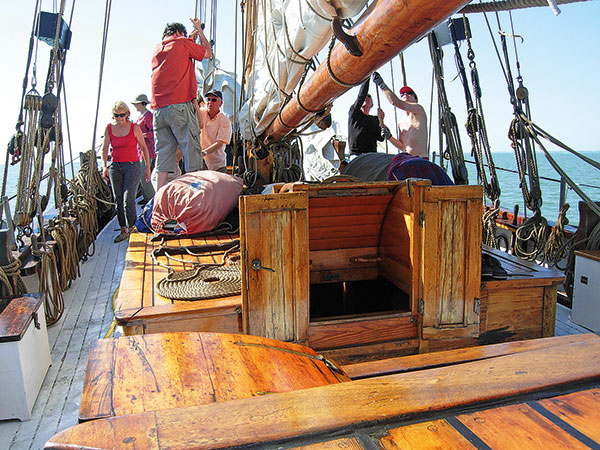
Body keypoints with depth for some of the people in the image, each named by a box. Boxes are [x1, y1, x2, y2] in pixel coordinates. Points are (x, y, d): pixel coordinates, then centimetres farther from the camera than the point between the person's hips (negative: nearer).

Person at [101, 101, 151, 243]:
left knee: (128, 199, -14)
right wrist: (104, 166, -4)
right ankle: (123, 230, 14)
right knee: (118, 200, 5)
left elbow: (144, 148, 3)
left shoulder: (134, 128, -3)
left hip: (132, 166, -4)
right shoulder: (109, 128, 6)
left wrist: (147, 168, 1)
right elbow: (104, 149, 10)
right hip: (115, 167, 4)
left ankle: (131, 228, -2)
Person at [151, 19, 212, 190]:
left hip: (158, 109, 6)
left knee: (163, 157, 3)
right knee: (191, 150, -6)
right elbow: (208, 53, 18)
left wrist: (191, 38, 44)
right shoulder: (181, 42, 6)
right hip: (179, 105, -6)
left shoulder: (157, 49, 24)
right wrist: (199, 30, 31)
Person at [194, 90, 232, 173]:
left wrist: (204, 152, -30)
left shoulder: (225, 120, -5)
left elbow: (219, 143, -15)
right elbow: (200, 126, -16)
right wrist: (196, 106, -25)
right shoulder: (201, 112, 5)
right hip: (201, 160, 1)